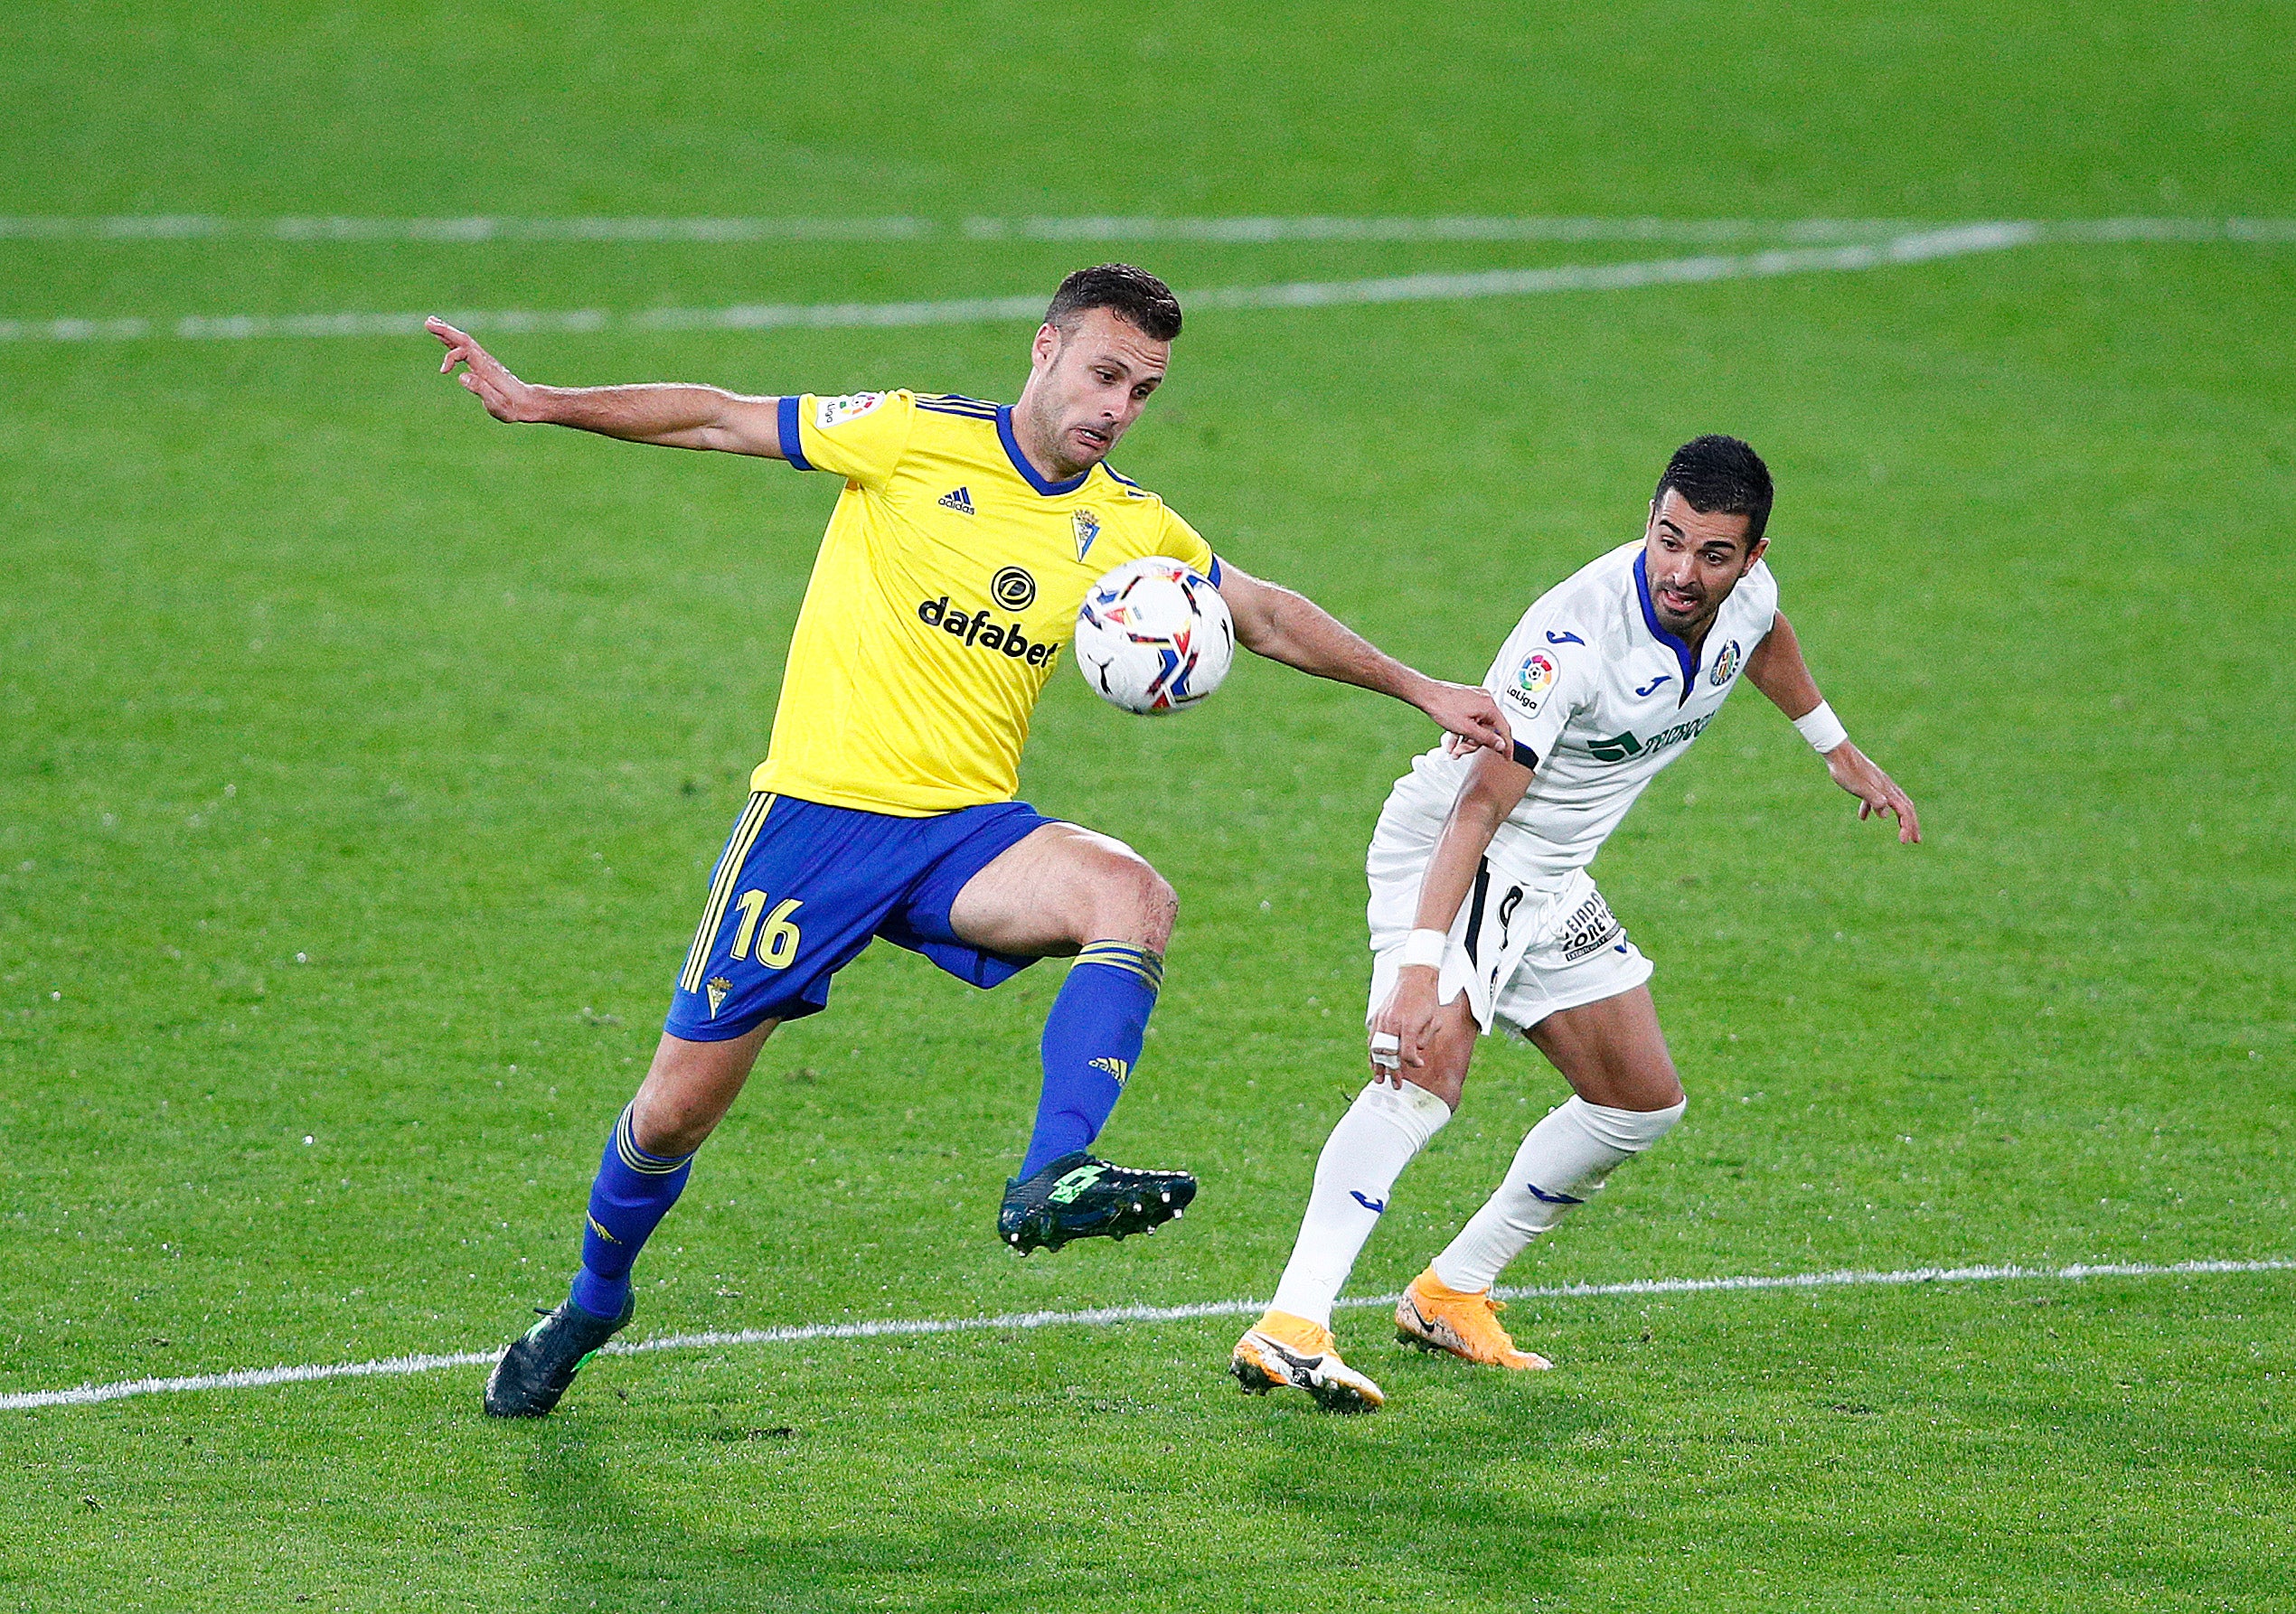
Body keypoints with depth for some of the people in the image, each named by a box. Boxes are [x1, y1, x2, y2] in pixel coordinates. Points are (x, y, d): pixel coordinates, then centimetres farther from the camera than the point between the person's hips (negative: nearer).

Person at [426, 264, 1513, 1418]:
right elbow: (722, 420, -2)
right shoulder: (917, 439, -6)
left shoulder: (1129, 531, 7)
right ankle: (591, 1303, 28)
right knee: (680, 1104, 0)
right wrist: (537, 403, -8)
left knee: (1133, 897, -29)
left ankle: (1051, 1180, -40)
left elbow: (1269, 618, 21)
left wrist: (1422, 691, 21)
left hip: (967, 830, 3)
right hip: (820, 805, -3)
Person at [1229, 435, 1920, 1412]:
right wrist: (1419, 967, -47)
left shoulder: (1744, 594, -9)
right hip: (1451, 854, -9)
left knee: (1642, 1104, 13)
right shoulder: (1575, 635, -32)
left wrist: (1842, 754, 32)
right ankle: (1289, 1330, -41)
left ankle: (1451, 1295, 22)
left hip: (1547, 883, 9)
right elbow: (1480, 804, -38)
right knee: (1426, 1071, -30)